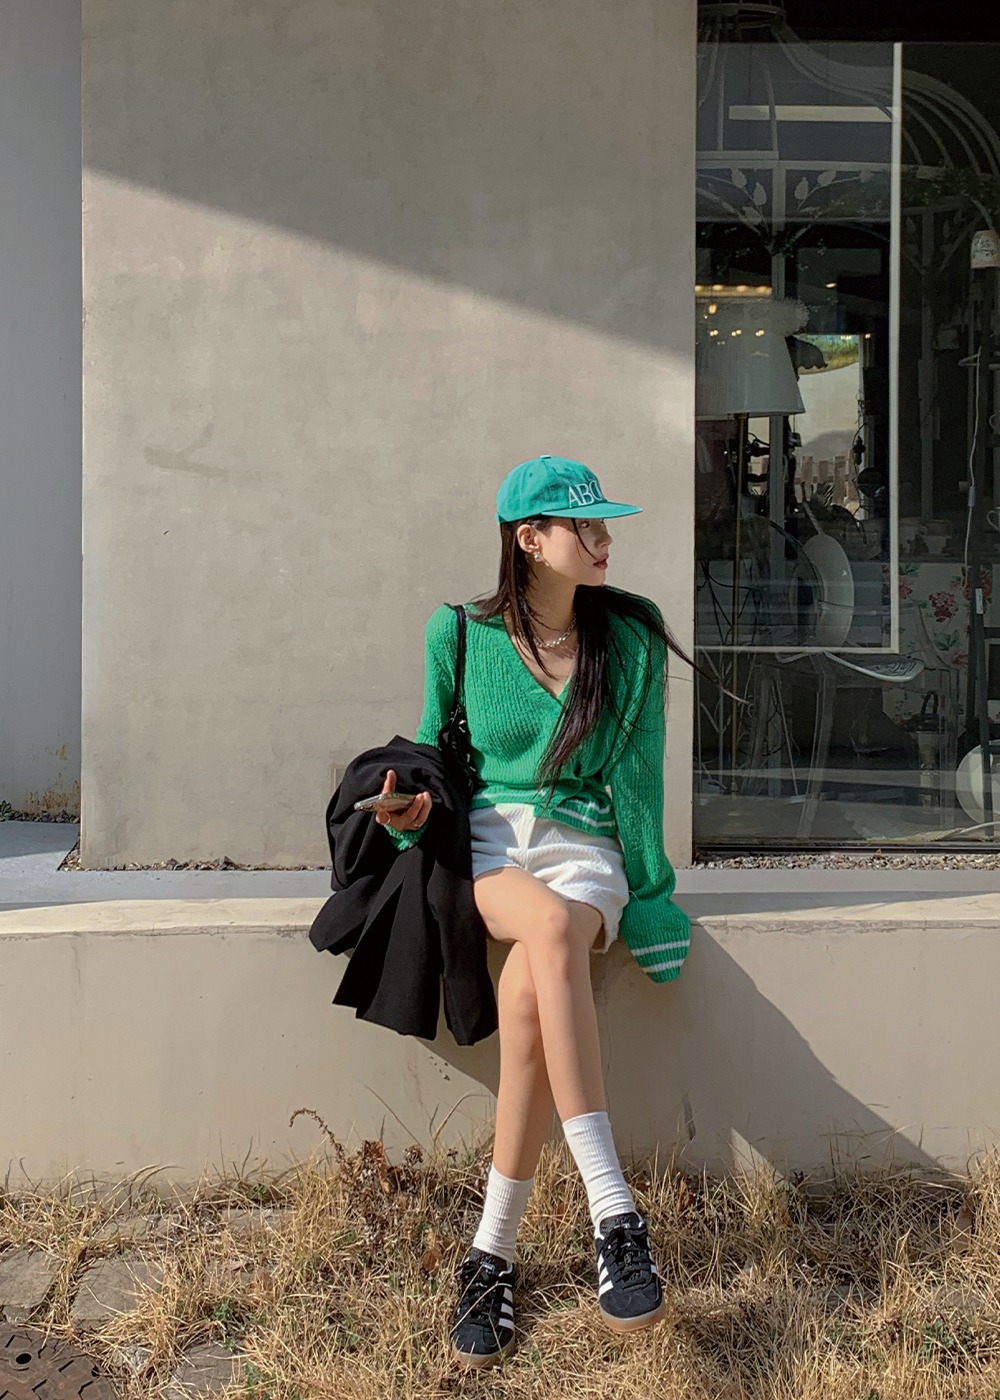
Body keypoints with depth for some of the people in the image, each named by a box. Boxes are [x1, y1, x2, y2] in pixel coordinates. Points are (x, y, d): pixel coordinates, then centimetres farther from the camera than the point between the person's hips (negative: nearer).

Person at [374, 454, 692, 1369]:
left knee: (527, 993, -34)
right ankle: (613, 1213, -40)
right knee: (552, 926, -38)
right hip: (487, 844, 0)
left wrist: (647, 897, 1)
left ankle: (493, 1251, -23)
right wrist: (412, 809, -5)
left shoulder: (631, 639, 6)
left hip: (586, 849, 0)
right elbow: (437, 748, 16)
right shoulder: (461, 636, 5)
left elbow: (638, 776, 6)